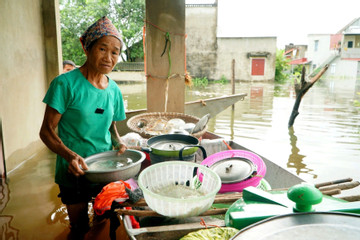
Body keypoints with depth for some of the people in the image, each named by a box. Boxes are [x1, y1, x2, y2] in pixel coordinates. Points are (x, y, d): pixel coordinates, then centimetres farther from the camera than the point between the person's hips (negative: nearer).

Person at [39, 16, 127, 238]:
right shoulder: (66, 84, -14)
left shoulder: (114, 90, 2)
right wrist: (70, 155, -29)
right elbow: (47, 130, -13)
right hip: (75, 172, -4)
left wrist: (118, 142, -7)